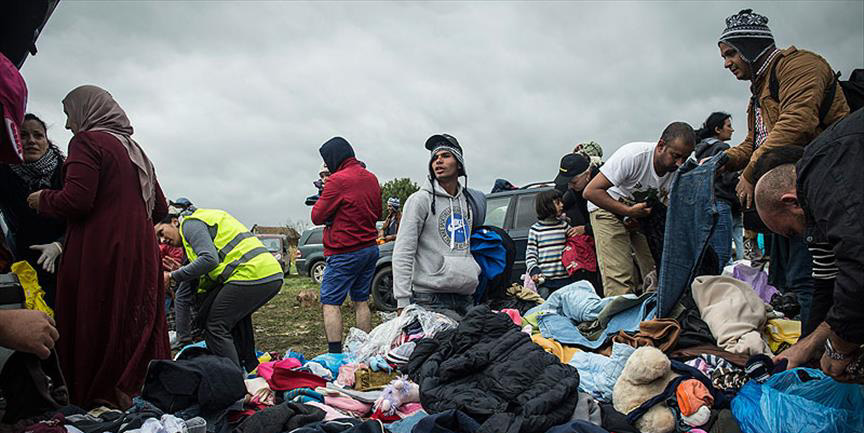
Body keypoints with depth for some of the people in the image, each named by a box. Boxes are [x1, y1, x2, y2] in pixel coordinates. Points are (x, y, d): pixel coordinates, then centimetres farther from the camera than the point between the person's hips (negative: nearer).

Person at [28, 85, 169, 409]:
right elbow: (160, 209, 19)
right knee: (138, 327, 9)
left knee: (94, 332, -2)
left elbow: (76, 200, -15)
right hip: (141, 256, 8)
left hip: (98, 255, -7)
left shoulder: (87, 141, -3)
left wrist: (42, 200, 3)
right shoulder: (135, 150, 19)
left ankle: (96, 404, 1)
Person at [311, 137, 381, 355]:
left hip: (345, 251, -8)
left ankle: (335, 353, -9)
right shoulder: (371, 178, 10)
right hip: (370, 247, 8)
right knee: (361, 301, 13)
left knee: (330, 303, -3)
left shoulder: (338, 180, -14)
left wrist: (322, 197, 7)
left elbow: (318, 217, -9)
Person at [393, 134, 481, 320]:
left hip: (466, 298, 6)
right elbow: (402, 254, -9)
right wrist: (403, 302, -16)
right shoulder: (420, 200, -3)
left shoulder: (467, 201, 16)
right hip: (430, 300, -6)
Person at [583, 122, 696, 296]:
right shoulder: (632, 155, -31)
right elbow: (591, 191, -31)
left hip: (644, 211, 5)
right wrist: (629, 211, -36)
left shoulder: (681, 170, -15)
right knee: (620, 278, -17)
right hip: (608, 208, -5)